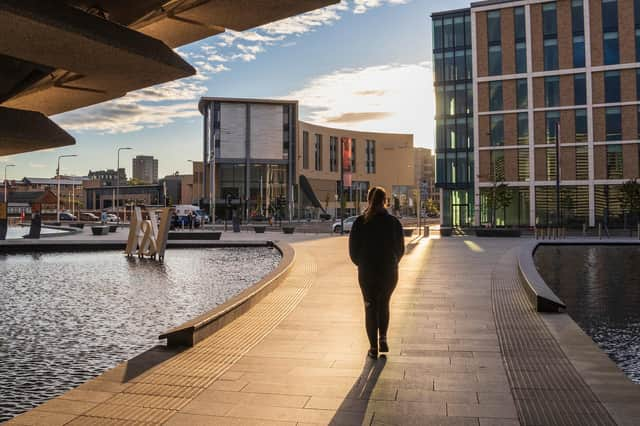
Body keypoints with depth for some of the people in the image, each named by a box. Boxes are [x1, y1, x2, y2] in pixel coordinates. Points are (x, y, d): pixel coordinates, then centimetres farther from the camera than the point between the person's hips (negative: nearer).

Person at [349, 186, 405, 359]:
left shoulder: (360, 222, -8)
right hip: (389, 272, 1)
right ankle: (383, 338, 11)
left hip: (366, 272, -1)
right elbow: (400, 249, 0)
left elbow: (353, 250, -4)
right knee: (384, 305, 22)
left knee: (370, 308, 11)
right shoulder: (394, 222, -6)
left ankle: (374, 348, 12)